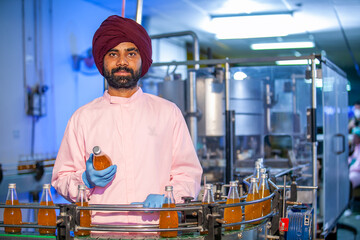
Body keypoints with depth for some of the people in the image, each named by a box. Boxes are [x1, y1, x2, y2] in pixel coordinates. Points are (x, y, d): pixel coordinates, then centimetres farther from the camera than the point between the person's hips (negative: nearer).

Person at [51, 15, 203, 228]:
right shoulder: (83, 118, 13)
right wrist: (86, 180, -5)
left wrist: (167, 197, -5)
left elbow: (188, 173, 13)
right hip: (100, 230, 0)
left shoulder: (168, 113, 14)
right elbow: (61, 178, 15)